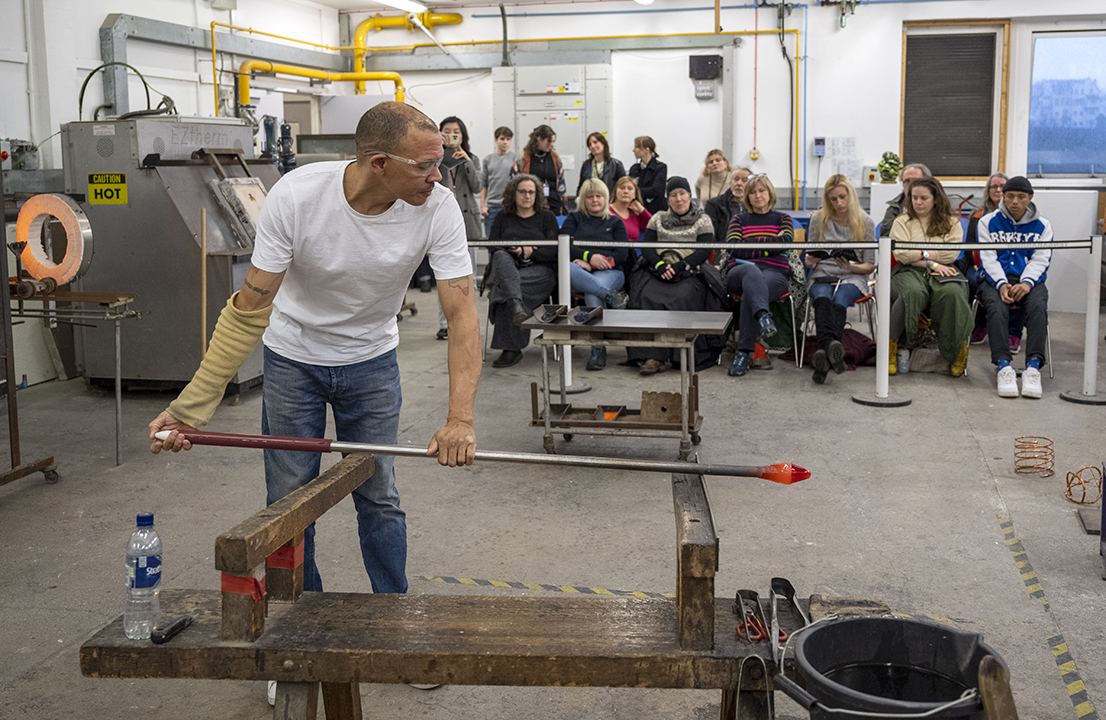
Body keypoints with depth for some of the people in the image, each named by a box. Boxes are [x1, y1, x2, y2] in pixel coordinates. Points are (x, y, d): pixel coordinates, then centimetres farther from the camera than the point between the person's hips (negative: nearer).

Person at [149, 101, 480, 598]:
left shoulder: (437, 208, -25)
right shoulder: (295, 197, -29)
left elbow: (462, 314, -25)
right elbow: (251, 309, -23)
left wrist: (460, 418, -38)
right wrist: (191, 407, -25)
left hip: (371, 360, 1)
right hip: (293, 357, -1)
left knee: (379, 497, 6)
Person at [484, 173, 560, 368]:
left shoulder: (547, 217, 15)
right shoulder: (503, 218, 20)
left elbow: (553, 251, 4)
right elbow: (493, 246, 7)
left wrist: (531, 253, -11)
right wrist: (516, 251, -10)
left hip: (540, 271, -1)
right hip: (507, 267, 2)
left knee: (504, 288, -34)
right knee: (501, 257, -37)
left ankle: (511, 348, -37)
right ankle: (516, 305, -64)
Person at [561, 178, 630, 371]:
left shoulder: (615, 223, 19)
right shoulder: (574, 218, 21)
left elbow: (621, 255, 5)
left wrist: (588, 263, -7)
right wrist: (590, 256, -12)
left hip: (609, 273, -1)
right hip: (581, 271, 1)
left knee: (592, 294, -37)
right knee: (567, 269, -38)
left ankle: (598, 351, -37)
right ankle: (611, 296, -46)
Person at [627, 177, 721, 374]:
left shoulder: (702, 221, 14)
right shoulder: (658, 219, 21)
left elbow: (704, 252, 0)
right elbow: (646, 247, 11)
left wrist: (679, 266, -14)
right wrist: (660, 265, -10)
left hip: (689, 274, -2)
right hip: (657, 271, 2)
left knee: (680, 299, -33)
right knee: (647, 297, -30)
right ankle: (651, 355, -33)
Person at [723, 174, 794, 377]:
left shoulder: (782, 218, 23)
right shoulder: (739, 219, 24)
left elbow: (785, 242, 1)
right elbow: (734, 248, 5)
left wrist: (751, 241, 2)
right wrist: (769, 244, 1)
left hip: (775, 273, 0)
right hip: (739, 271, 0)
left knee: (750, 293, -37)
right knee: (751, 271, -40)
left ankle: (744, 352, -41)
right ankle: (763, 315, -67)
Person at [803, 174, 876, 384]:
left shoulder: (865, 222, 7)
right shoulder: (818, 220, 10)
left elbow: (870, 265, 8)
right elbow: (810, 260, 17)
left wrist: (852, 266, -14)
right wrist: (810, 261, -8)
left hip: (852, 278, 0)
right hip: (822, 275, 1)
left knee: (839, 301, -37)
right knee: (822, 299, -37)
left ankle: (824, 352, -59)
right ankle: (831, 345, -64)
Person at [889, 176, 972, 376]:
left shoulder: (951, 223, 17)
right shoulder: (902, 222, 15)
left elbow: (952, 253, 1)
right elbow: (901, 254, -1)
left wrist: (921, 254, -3)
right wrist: (931, 263, -8)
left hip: (943, 272, 1)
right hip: (910, 271, -1)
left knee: (951, 293, -36)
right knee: (913, 292, -39)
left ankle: (958, 348, -21)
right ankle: (891, 341, -24)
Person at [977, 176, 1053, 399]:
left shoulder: (1042, 225, 13)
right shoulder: (988, 222, 11)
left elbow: (1041, 259, 2)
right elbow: (988, 258, 1)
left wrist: (1026, 283, -18)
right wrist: (1002, 284, -17)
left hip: (1030, 280, 1)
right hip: (995, 279, -1)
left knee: (1038, 306, -33)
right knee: (997, 307, -35)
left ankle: (1033, 367, -41)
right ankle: (1003, 366, -44)